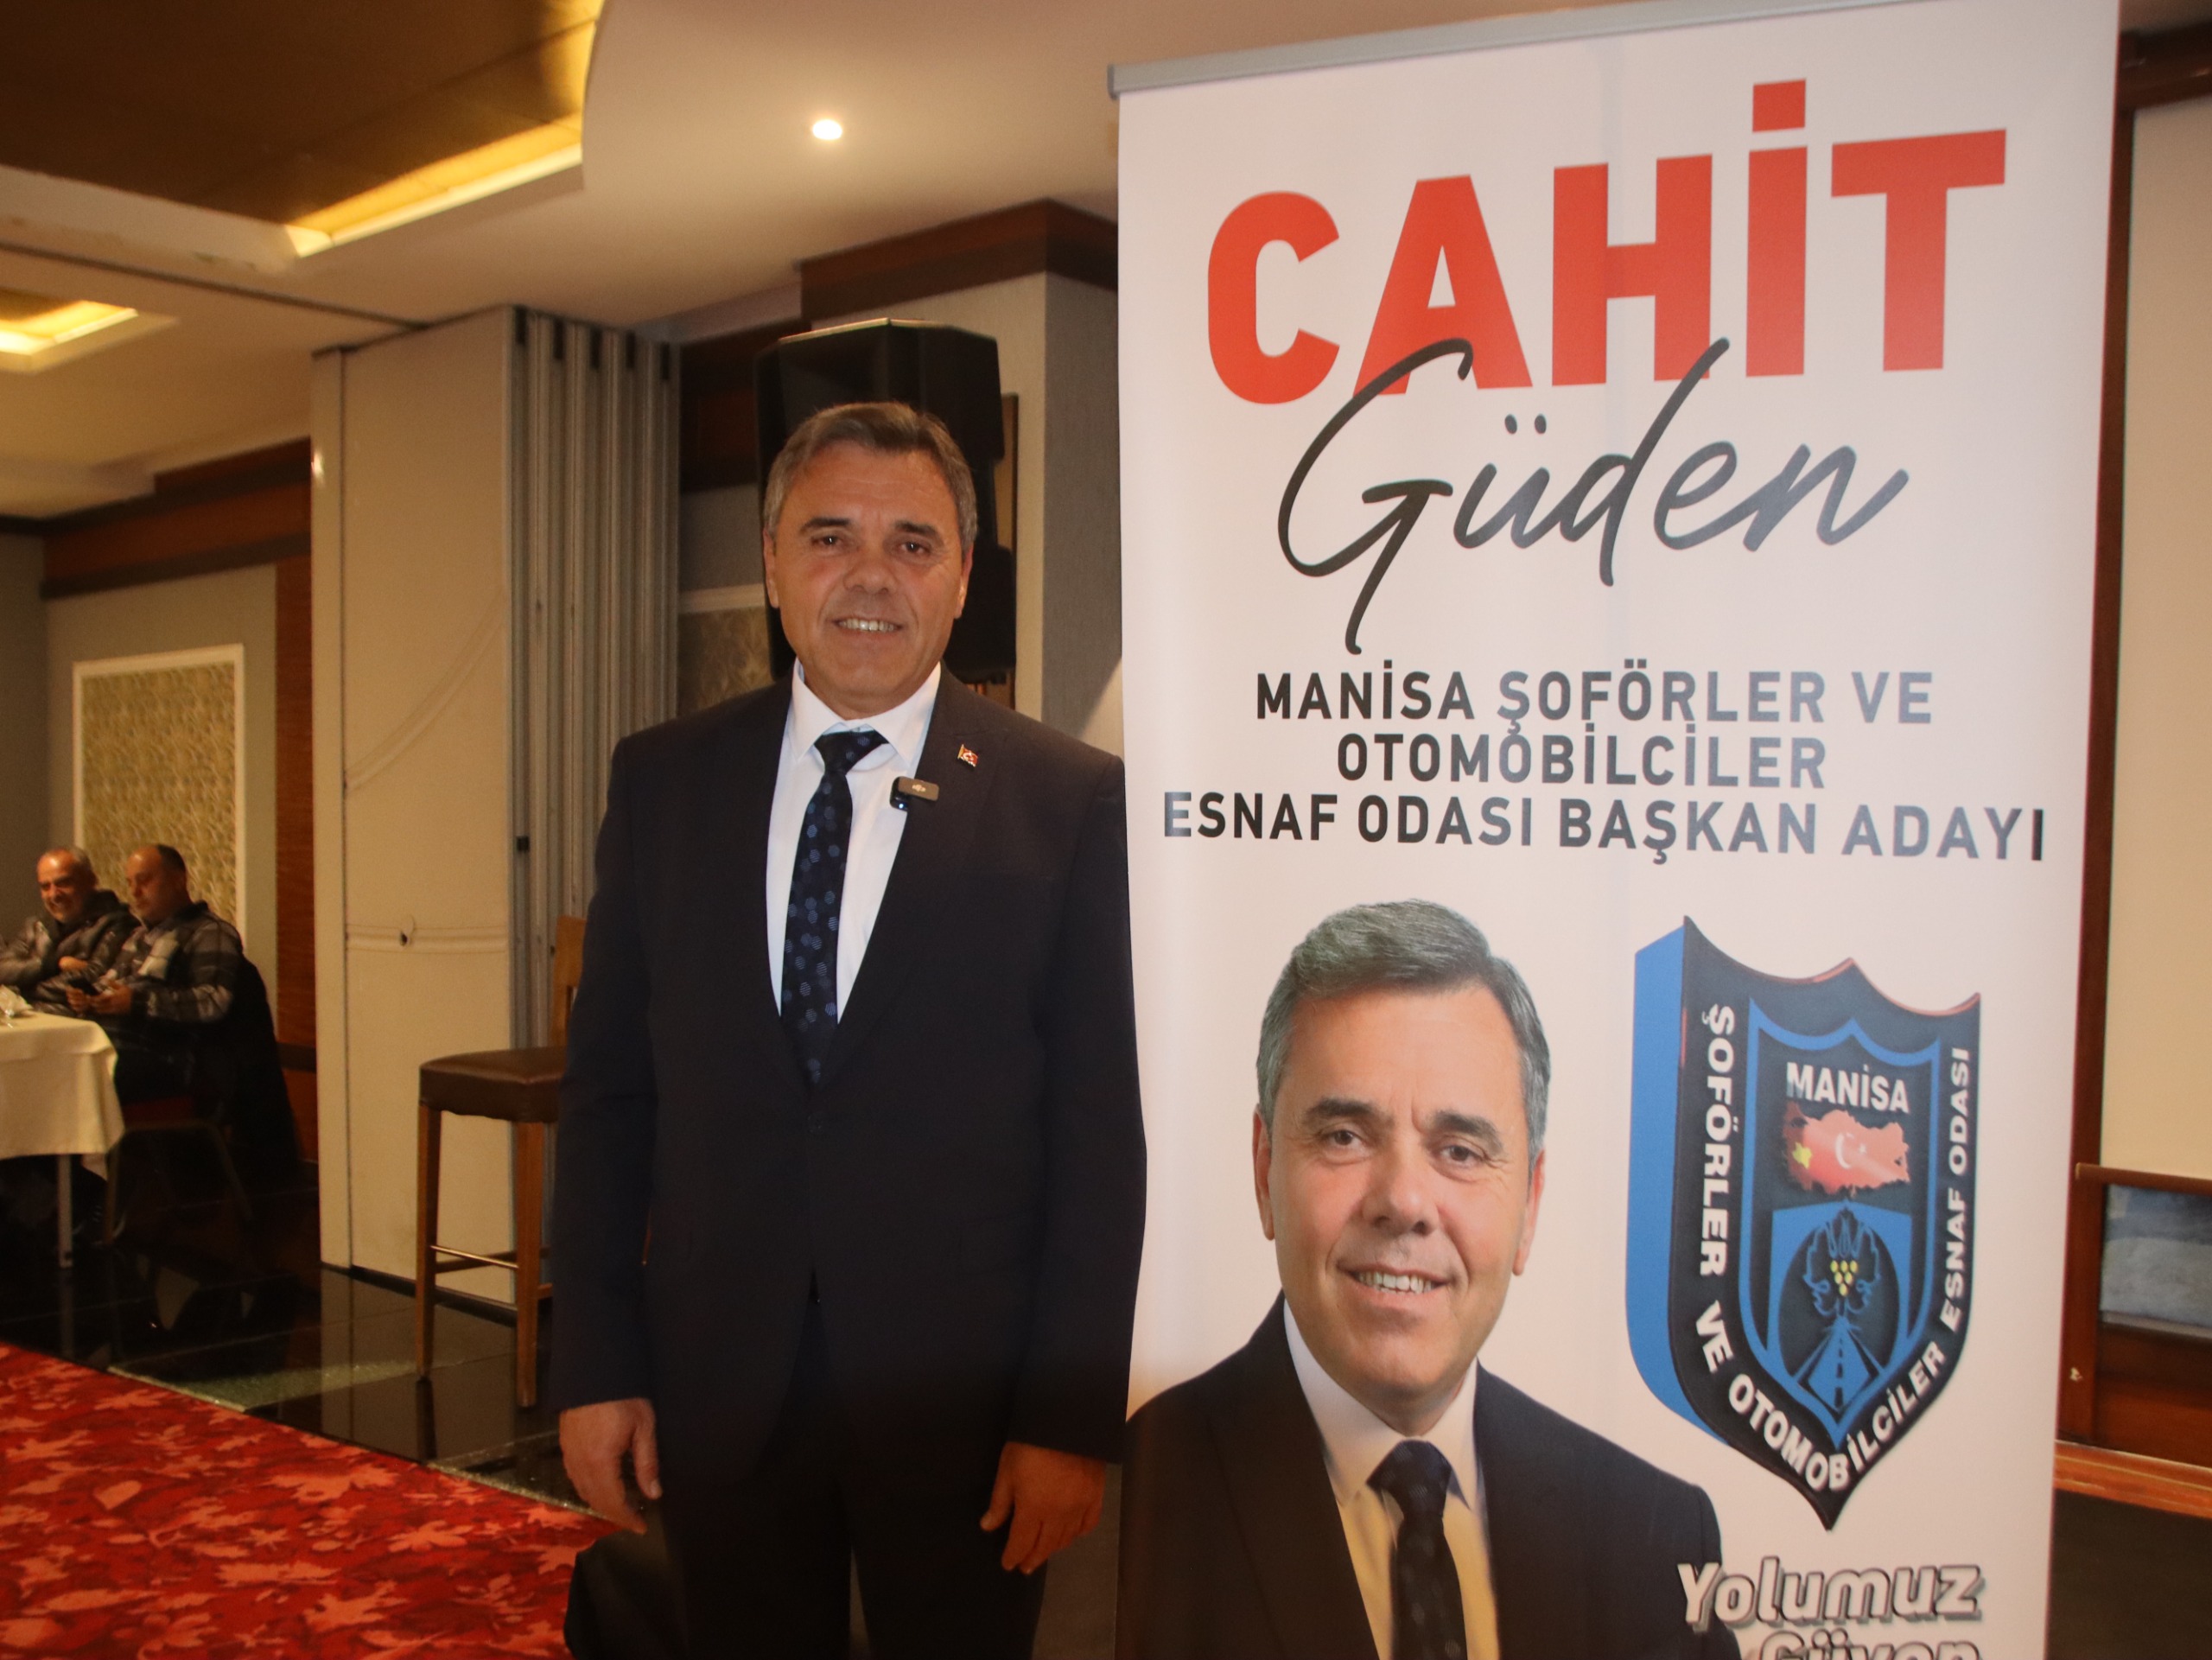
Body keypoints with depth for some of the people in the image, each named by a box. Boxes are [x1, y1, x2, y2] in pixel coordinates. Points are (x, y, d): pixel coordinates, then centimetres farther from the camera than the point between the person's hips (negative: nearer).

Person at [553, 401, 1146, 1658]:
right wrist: (596, 1361, 2)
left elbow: (1106, 1129, -7)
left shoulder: (1071, 801, -7)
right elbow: (609, 1089, 5)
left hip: (963, 1396, -2)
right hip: (719, 1385, 3)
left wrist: (1073, 1413, -8)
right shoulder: (662, 783, 3)